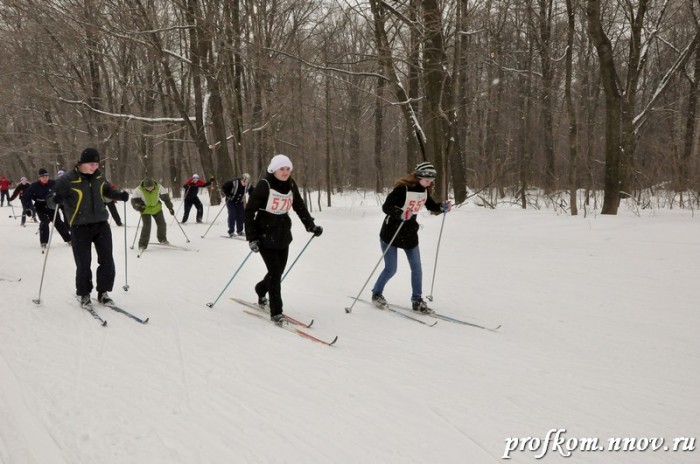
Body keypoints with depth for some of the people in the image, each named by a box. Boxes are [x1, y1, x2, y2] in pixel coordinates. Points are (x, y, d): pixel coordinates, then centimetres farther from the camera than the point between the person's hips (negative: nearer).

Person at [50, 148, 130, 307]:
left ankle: (103, 292, 18)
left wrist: (120, 195, 4)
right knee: (83, 264, -2)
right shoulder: (68, 179, -11)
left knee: (107, 260, 3)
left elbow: (107, 191, 22)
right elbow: (55, 198, -5)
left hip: (101, 223, 4)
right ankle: (83, 294, 18)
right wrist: (56, 200, -28)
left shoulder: (99, 176, 5)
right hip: (80, 227, -4)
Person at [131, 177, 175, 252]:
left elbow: (165, 197, -4)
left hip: (157, 208, 3)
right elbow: (134, 201, -14)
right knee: (146, 226, -15)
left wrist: (170, 207, -3)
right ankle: (142, 245, -3)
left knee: (162, 224, 6)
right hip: (145, 210, -3)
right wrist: (138, 206, -33)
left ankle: (162, 239, 33)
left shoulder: (158, 187, -18)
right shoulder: (139, 190, -24)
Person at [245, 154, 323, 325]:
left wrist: (311, 225, 2)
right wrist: (251, 237, -17)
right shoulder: (264, 185, -15)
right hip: (265, 236, -5)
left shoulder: (291, 185, 0)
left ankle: (261, 289, 44)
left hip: (283, 236, 5)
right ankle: (276, 312, 2)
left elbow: (300, 206, 13)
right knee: (275, 271, -9)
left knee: (279, 271, 13)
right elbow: (249, 210, -13)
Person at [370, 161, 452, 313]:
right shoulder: (403, 188, -23)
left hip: (410, 233, 6)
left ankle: (417, 300, 14)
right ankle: (376, 294, 22)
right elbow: (386, 206, -25)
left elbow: (431, 206, 13)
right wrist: (400, 214, -42)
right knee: (390, 269, -2)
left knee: (416, 267, 3)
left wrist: (442, 208, -6)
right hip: (391, 233, -6)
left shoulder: (424, 190, -2)